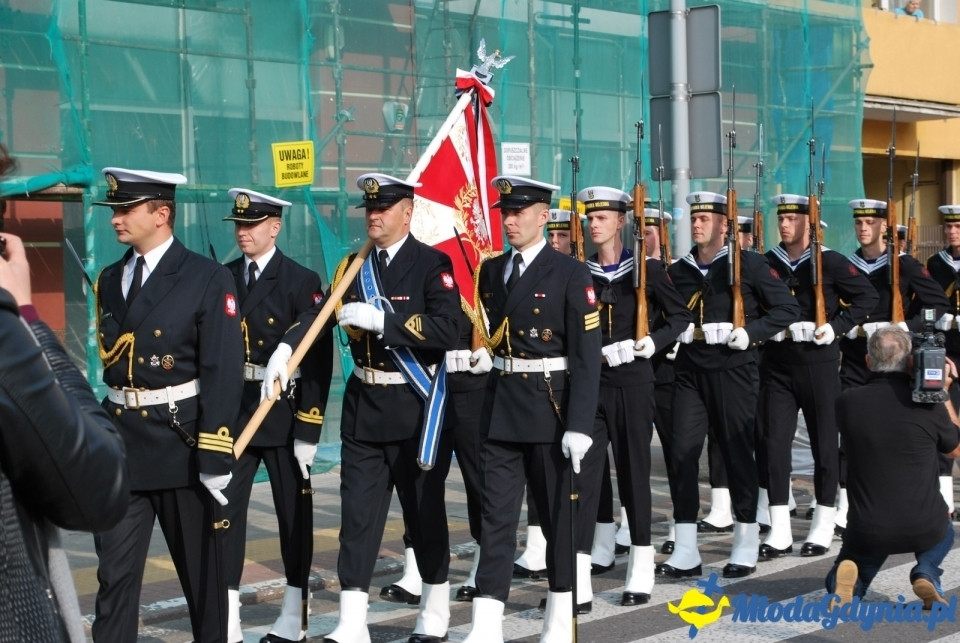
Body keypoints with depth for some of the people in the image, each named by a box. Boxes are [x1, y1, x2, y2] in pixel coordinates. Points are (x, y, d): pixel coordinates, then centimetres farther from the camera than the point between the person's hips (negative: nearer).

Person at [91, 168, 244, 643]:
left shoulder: (209, 280, -8)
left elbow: (223, 372, -13)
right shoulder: (109, 280, 11)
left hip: (180, 442, -4)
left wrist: (214, 456, -17)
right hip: (118, 441, 4)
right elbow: (103, 359, 13)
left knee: (200, 565, 11)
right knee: (115, 569, 3)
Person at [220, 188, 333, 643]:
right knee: (224, 507, 0)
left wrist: (309, 429, -13)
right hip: (232, 410, 4)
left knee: (293, 511, 7)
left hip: (283, 412, -4)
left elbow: (318, 358, -10)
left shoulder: (301, 281, -7)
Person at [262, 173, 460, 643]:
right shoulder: (353, 266, 9)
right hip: (363, 405, 5)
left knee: (424, 507, 7)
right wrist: (285, 349, -14)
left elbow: (447, 330, -21)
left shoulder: (433, 264, -8)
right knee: (357, 511, 1)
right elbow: (318, 313, 3)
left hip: (416, 405, -5)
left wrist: (381, 319, -26)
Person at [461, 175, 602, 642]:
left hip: (549, 405, -4)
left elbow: (586, 355, -11)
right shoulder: (490, 271, 9)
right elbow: (486, 333, 14)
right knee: (496, 513, 1)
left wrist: (579, 425, -17)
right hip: (499, 404, 4)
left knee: (558, 511, 8)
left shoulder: (570, 274, -7)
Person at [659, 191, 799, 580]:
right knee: (682, 453, -1)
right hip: (689, 369, 4)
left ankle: (746, 546, 16)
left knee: (737, 452, 3)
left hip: (732, 368, -4)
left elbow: (787, 309, -3)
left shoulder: (748, 263, -2)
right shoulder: (679, 271, 11)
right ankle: (685, 552, 5)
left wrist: (751, 332, -15)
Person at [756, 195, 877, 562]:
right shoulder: (766, 263, 5)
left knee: (825, 442, 6)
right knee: (772, 442, -3)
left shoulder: (829, 262, -4)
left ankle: (823, 527, 19)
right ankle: (779, 531, 3)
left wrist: (837, 326, -10)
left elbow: (868, 296, -2)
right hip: (776, 363, 3)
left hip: (818, 361, -3)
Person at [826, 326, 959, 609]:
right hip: (923, 529, -1)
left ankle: (848, 578, -7)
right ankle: (926, 573, 6)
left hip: (867, 532, 1)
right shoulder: (928, 404, -12)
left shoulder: (847, 402, -8)